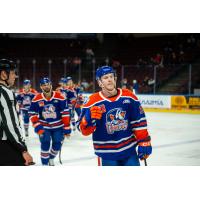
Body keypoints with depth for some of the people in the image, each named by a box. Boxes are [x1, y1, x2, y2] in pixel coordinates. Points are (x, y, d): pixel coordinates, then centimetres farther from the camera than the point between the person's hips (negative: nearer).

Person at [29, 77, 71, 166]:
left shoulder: (59, 97, -13)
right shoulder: (37, 99, -9)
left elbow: (65, 113, -9)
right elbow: (32, 114, -2)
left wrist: (67, 128, -9)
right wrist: (37, 126, -12)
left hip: (58, 126, 1)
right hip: (44, 127, 0)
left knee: (57, 145, 4)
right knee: (45, 144, -12)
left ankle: (51, 158, 36)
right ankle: (44, 164, 5)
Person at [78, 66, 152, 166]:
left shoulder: (128, 96, -4)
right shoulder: (93, 101, -11)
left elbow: (139, 121, 2)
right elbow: (84, 130, -10)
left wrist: (144, 142, 0)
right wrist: (90, 119, -31)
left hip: (129, 150, 3)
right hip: (107, 154, -2)